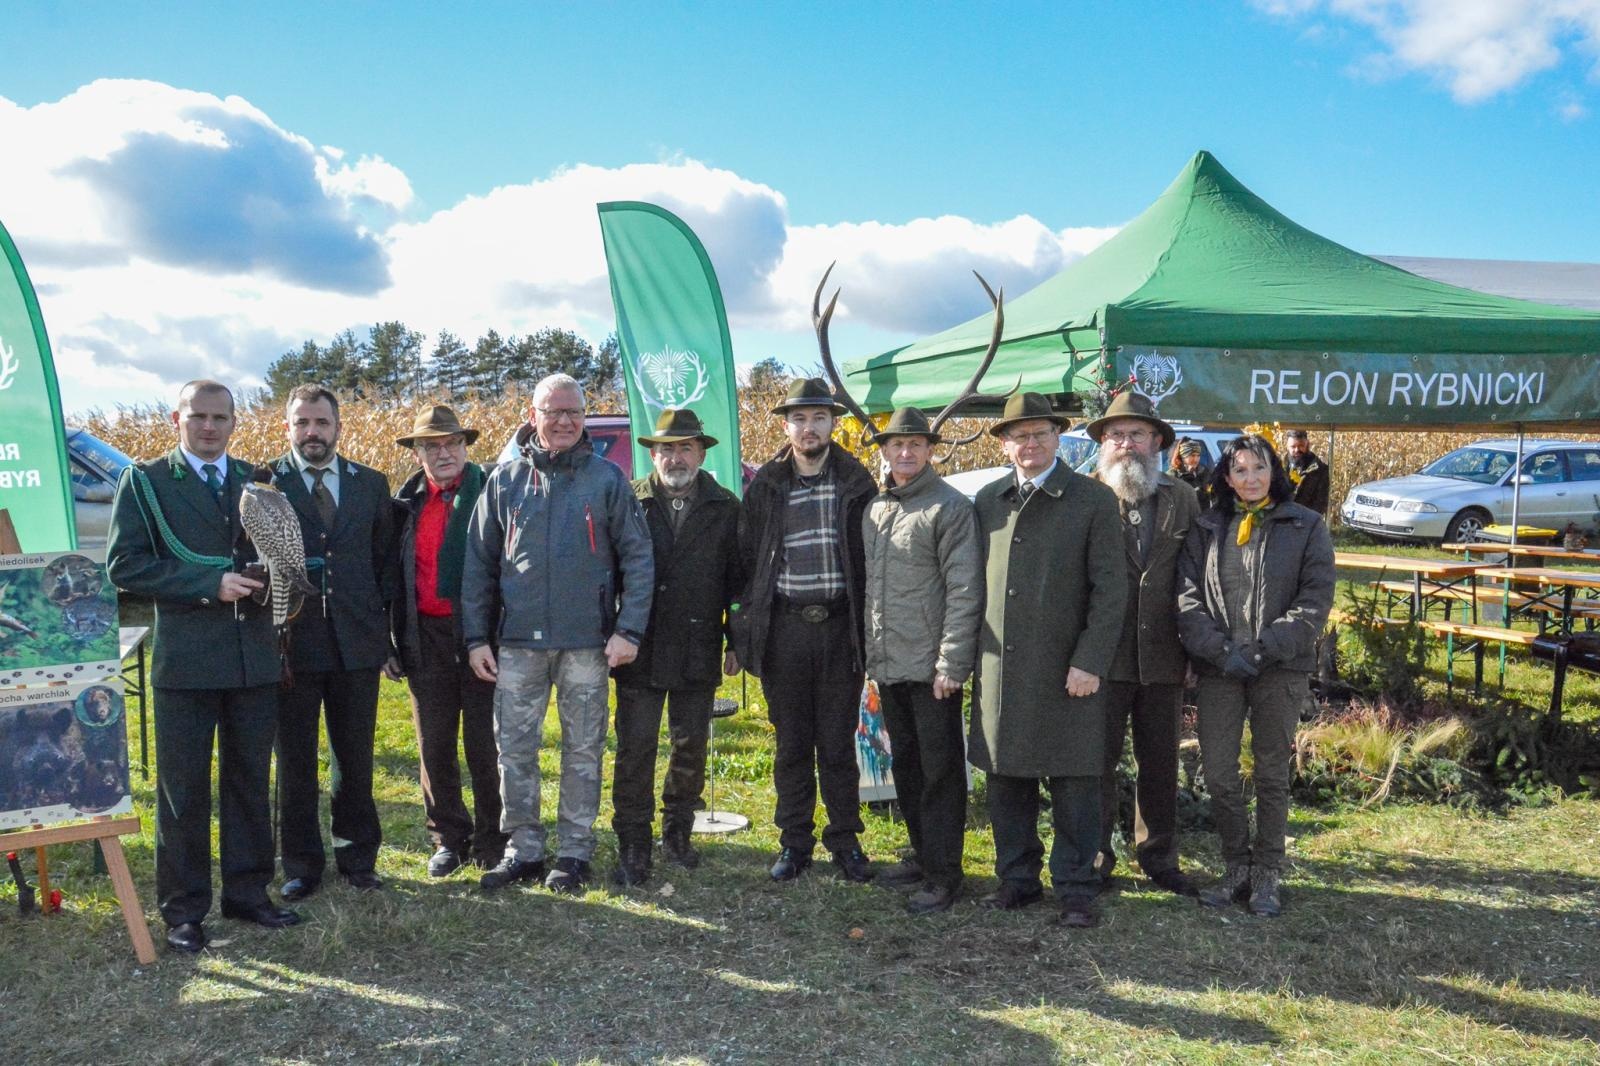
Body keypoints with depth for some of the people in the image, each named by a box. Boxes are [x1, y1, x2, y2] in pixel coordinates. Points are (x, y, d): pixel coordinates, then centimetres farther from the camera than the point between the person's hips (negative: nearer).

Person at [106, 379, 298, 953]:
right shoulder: (145, 480, 1)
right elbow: (124, 563, -8)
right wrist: (209, 583, -17)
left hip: (255, 656, 4)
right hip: (186, 659, -4)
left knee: (250, 781, 12)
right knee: (184, 790, 4)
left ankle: (247, 891, 25)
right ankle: (183, 910, 16)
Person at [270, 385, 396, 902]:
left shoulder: (371, 484, 9)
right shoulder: (264, 483, 0)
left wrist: (381, 619, 3)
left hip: (357, 641, 2)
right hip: (291, 641, -2)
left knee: (356, 759, 11)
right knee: (295, 761, 8)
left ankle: (357, 856, 25)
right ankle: (301, 865, 22)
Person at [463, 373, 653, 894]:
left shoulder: (607, 479, 1)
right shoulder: (504, 481, 6)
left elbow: (638, 559, 0)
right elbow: (479, 564, 9)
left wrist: (629, 629, -8)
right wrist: (476, 637, 4)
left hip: (587, 641, -2)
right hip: (517, 641, 2)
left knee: (583, 751, 7)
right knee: (514, 751, 5)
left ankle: (575, 853, 19)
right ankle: (523, 851, 18)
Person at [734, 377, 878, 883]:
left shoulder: (856, 483, 3)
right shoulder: (765, 485, 4)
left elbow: (870, 560, 3)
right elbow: (749, 558, 5)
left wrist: (867, 629, -3)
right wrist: (747, 629, 0)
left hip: (840, 628, -1)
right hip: (784, 628, 1)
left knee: (838, 743, 6)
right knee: (792, 743, 9)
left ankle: (845, 840, 19)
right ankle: (795, 841, 21)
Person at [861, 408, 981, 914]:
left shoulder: (951, 507, -9)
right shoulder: (875, 509, 12)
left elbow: (964, 592, -14)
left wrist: (951, 664, -18)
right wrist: (871, 653, 13)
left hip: (932, 667, -7)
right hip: (888, 665, 7)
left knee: (940, 770, 1)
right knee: (906, 766, 17)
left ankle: (943, 875, 11)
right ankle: (922, 855, 31)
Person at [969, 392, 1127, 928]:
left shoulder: (1094, 500, -2)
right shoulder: (987, 501, 10)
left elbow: (1110, 588, -6)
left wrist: (1089, 662, -12)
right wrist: (976, 651, 7)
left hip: (1067, 670, -4)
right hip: (1000, 668, 4)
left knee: (1074, 785, 4)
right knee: (1006, 782, 11)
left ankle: (1075, 887, 17)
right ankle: (1017, 878, 26)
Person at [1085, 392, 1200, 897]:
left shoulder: (1183, 500, 7)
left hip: (1163, 658, 3)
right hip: (1103, 657, -3)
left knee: (1160, 763, 14)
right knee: (1097, 760, 5)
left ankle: (1159, 856, 29)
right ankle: (1094, 857, 20)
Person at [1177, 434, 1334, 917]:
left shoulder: (1306, 527, 3)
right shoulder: (1206, 529, 8)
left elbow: (1316, 600, -4)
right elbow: (1187, 596, 1)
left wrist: (1265, 648, -13)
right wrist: (1219, 649, -12)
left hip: (1280, 669, -2)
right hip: (1218, 669, 2)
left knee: (1271, 775, 6)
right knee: (1218, 776, 2)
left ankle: (1267, 876, 18)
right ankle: (1236, 868, 18)